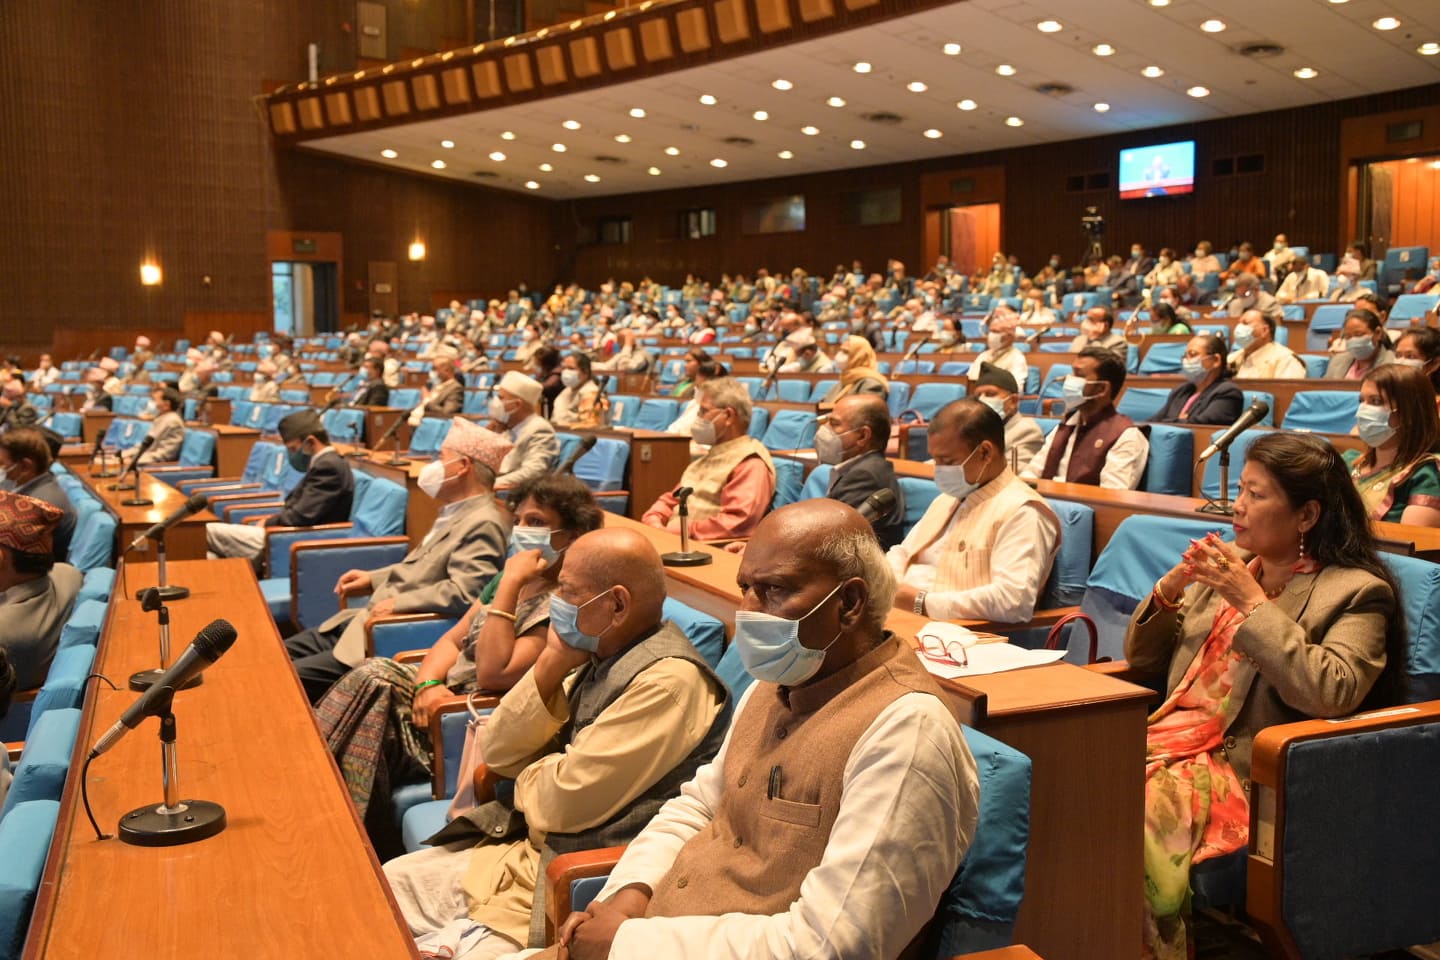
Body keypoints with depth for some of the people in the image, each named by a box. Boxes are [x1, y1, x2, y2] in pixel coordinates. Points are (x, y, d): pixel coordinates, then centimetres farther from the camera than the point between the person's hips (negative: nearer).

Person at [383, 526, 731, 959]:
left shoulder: (668, 681, -21)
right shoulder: (599, 657, 7)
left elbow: (565, 802, -22)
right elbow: (500, 754, 7)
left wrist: (529, 775, -1)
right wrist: (549, 665, -6)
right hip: (522, 848, 9)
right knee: (390, 882, 7)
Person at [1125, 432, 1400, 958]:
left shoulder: (1356, 592, -1)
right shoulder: (1227, 563, 17)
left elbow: (1329, 694, -19)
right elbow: (1142, 659, 19)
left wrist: (1253, 603, -15)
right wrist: (1167, 590, 1)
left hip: (1239, 766, -6)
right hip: (1167, 736, 6)